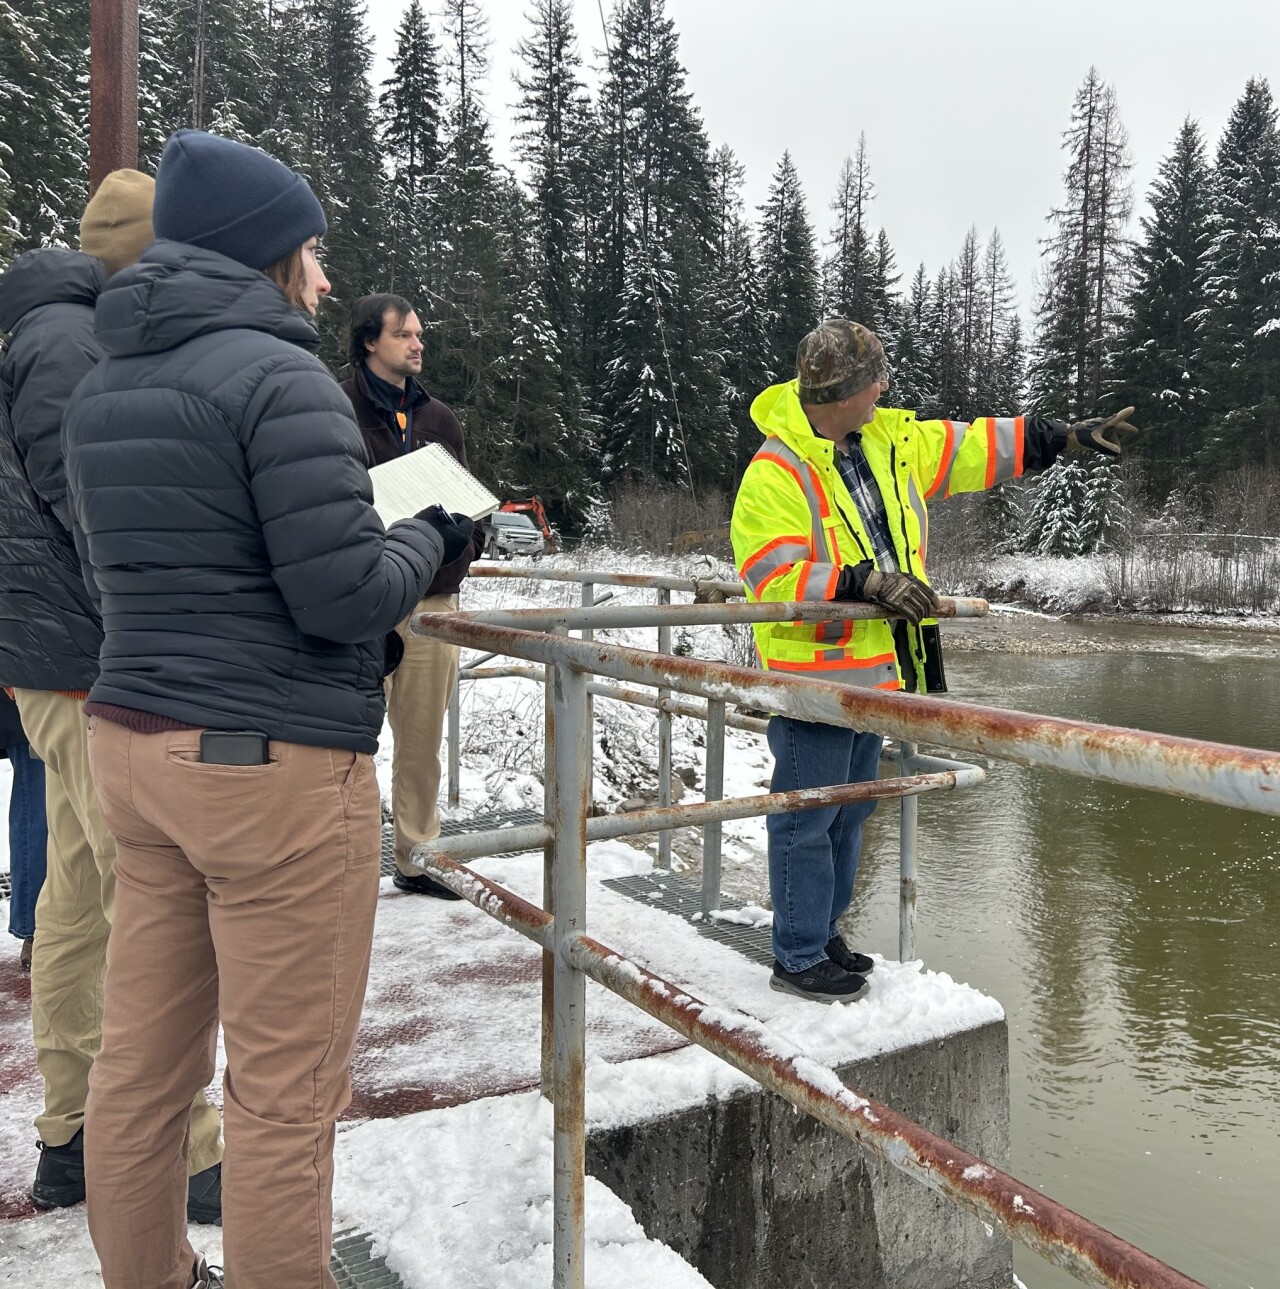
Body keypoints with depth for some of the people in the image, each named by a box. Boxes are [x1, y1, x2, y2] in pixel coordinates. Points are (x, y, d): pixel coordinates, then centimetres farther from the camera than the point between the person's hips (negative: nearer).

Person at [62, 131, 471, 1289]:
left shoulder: (104, 388, 13)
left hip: (138, 745, 9)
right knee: (286, 1091, 4)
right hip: (274, 767, -8)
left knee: (143, 1062, 16)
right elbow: (348, 596, -17)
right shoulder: (279, 377, -12)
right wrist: (429, 541, 1)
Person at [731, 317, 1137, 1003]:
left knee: (849, 812, 19)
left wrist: (1066, 435, 18)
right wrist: (866, 581, -29)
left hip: (873, 668, 9)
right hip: (814, 671, -9)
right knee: (807, 821, 1)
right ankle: (799, 960, 14)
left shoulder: (890, 439, 7)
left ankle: (821, 932, 34)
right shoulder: (775, 475, -17)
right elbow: (774, 577, -23)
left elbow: (970, 447, 17)